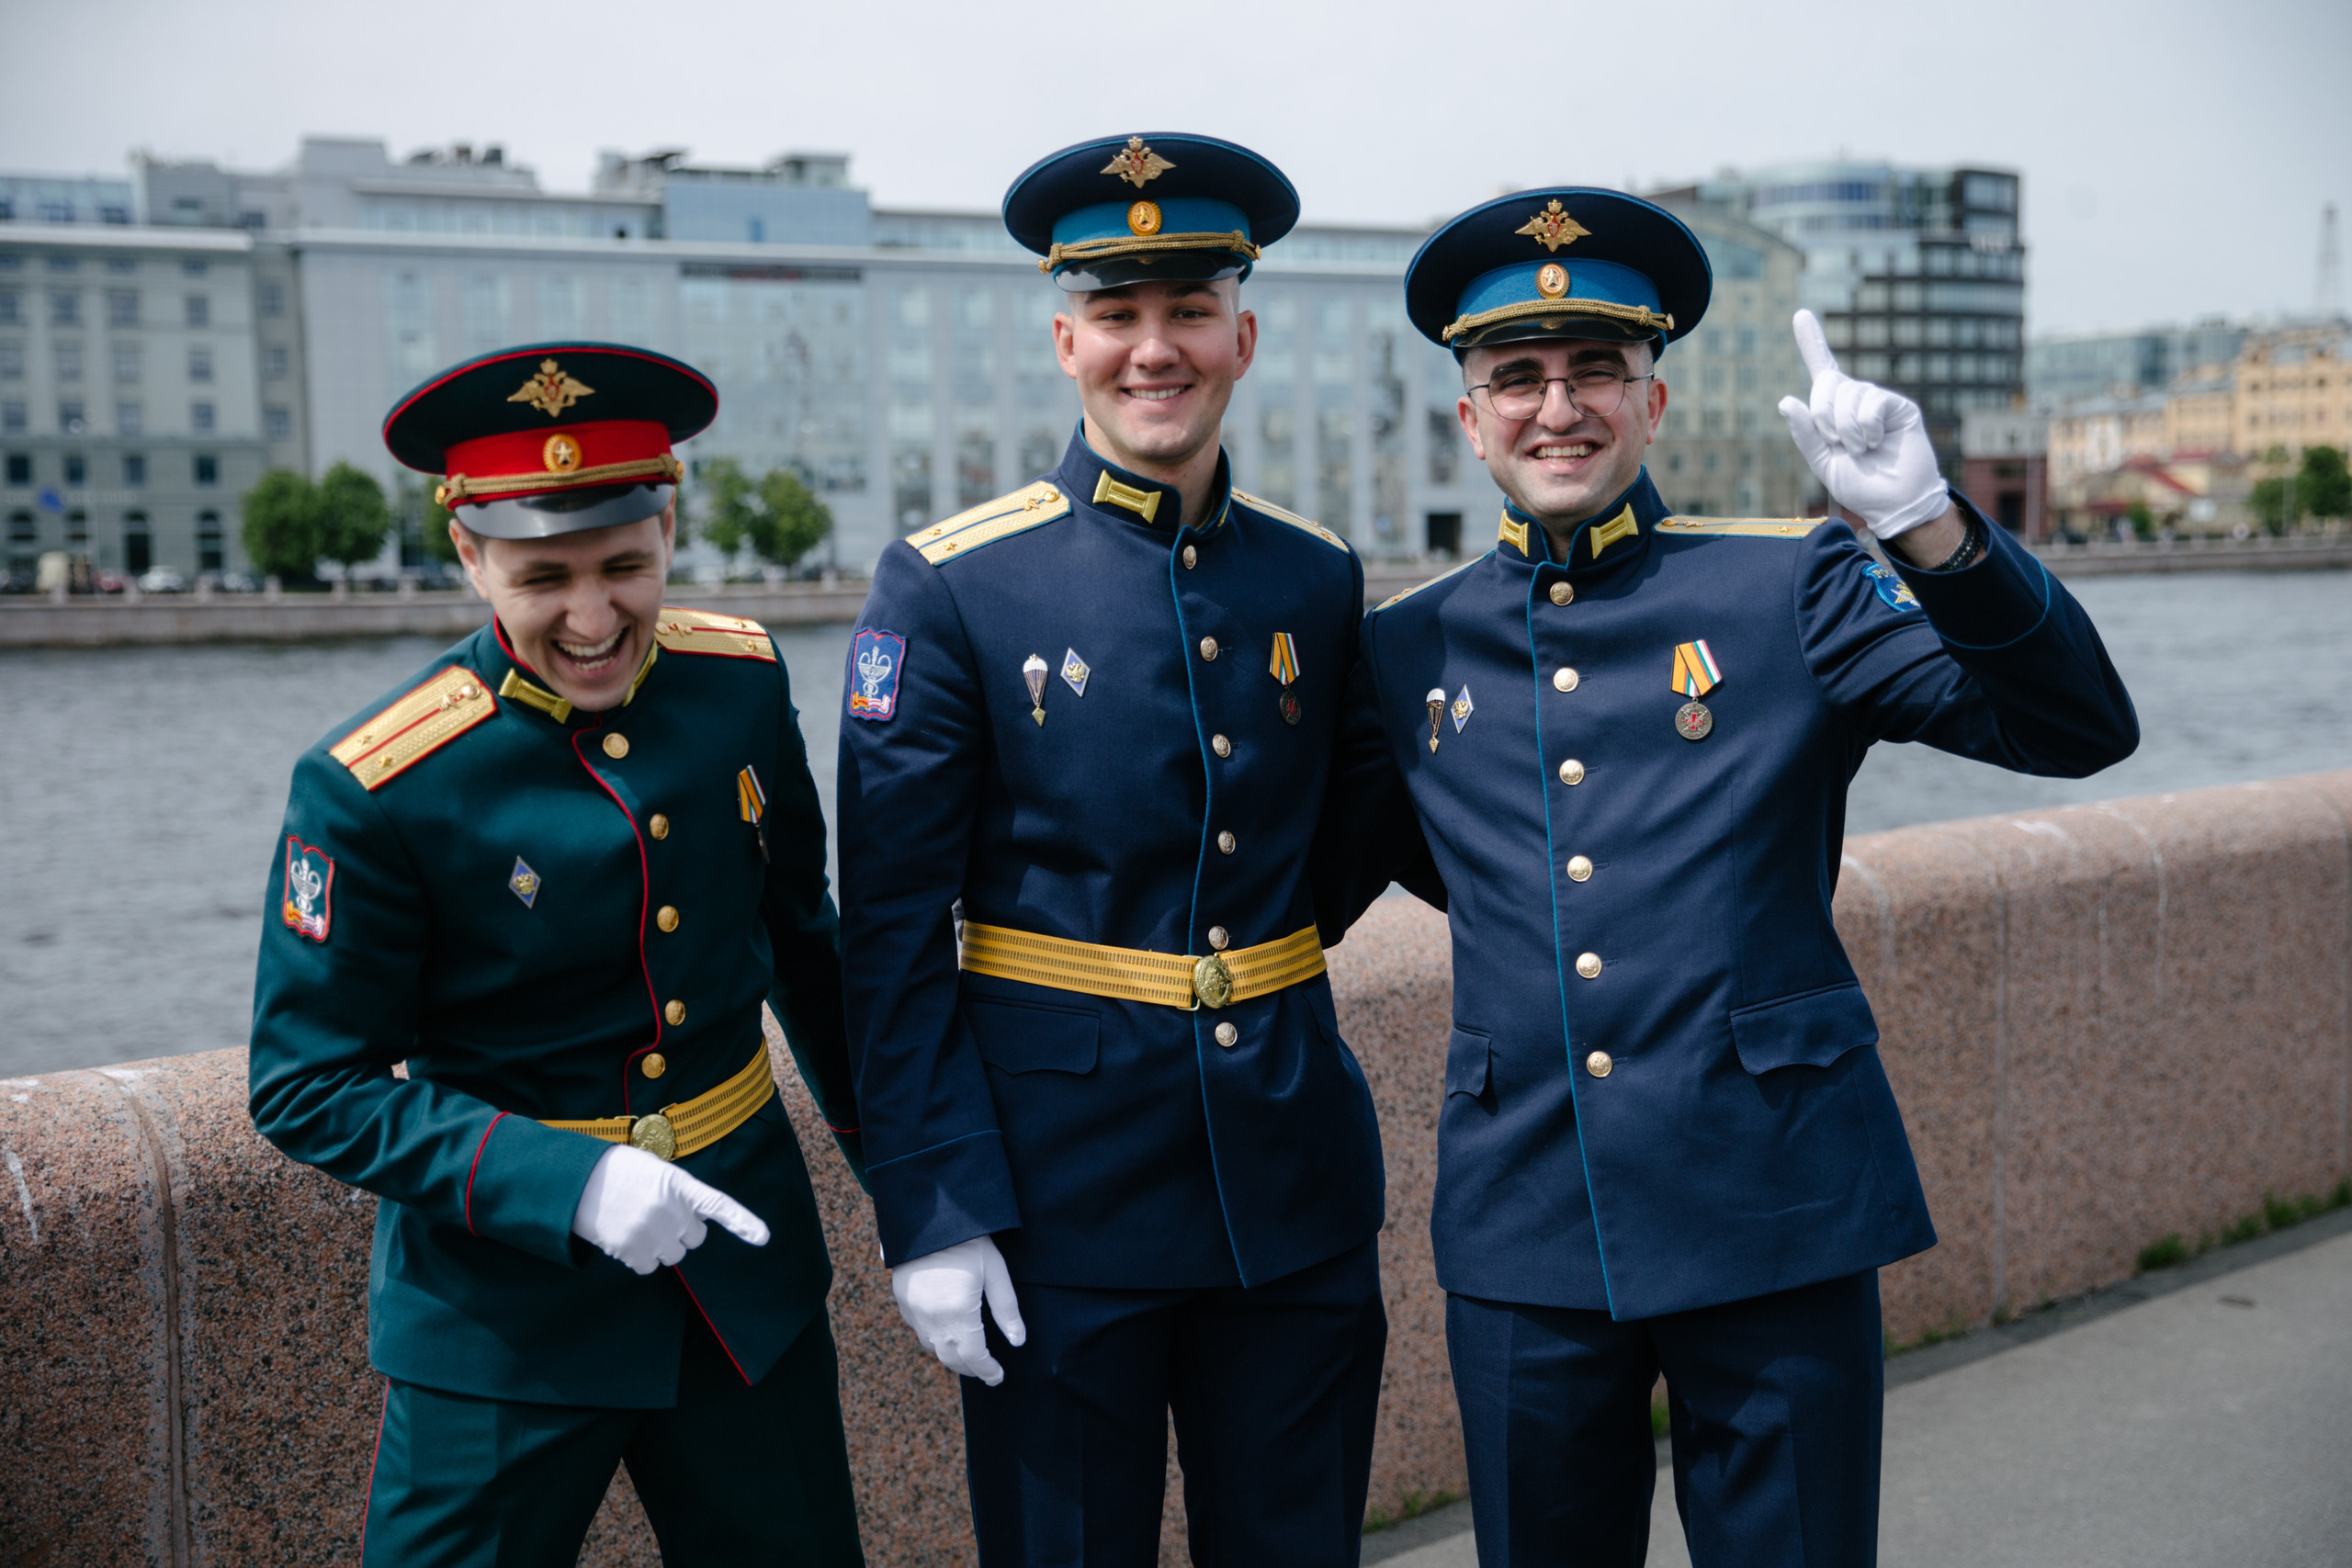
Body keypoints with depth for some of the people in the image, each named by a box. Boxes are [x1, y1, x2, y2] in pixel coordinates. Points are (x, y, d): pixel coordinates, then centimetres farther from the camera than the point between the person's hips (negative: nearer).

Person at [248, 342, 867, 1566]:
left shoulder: (740, 678, -5)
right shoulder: (370, 789, -18)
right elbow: (308, 1087, -12)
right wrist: (564, 1185, -24)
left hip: (746, 1259, 4)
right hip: (502, 1305, -4)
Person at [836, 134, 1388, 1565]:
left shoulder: (1320, 578, 4)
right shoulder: (948, 588, -7)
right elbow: (893, 931, -8)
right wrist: (932, 1214, -12)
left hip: (1295, 1185, 4)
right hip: (1063, 1185, -3)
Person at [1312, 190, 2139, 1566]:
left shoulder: (1788, 591, 0)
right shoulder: (1409, 650, 7)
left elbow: (2079, 726, -9)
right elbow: (1303, 893, 16)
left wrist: (1928, 524, -21)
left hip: (1775, 1221, -2)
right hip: (1522, 1233, 2)